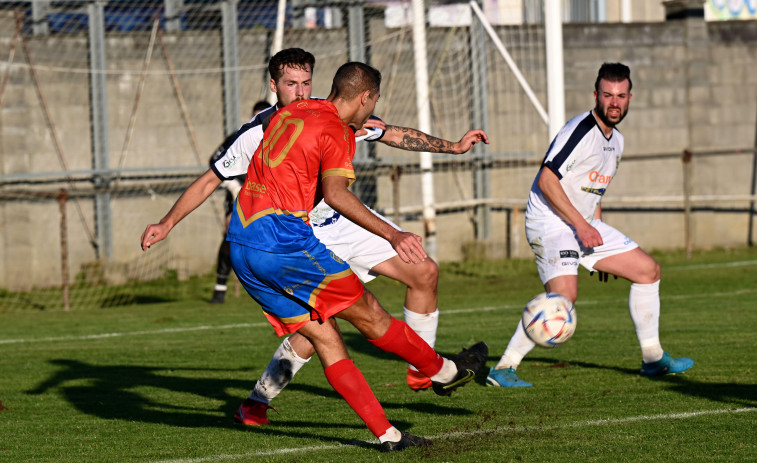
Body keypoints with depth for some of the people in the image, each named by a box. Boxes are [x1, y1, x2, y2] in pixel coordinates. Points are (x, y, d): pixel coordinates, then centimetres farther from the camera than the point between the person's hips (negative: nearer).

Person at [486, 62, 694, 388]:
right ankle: (503, 368, -23)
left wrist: (600, 243, 21)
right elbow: (546, 180, -23)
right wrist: (581, 225, -24)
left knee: (648, 270, 10)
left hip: (586, 225, 10)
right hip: (551, 223, -10)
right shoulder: (582, 130, -17)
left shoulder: (616, 140, 13)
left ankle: (652, 358, 20)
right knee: (564, 293, -30)